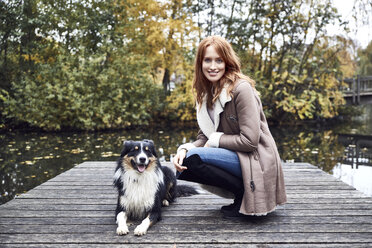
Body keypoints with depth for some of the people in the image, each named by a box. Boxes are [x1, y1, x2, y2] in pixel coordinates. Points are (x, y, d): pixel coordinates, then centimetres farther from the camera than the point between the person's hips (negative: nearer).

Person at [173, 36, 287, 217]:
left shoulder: (241, 89, -16)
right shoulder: (207, 93, 9)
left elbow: (250, 140, -20)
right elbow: (203, 137, 8)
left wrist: (215, 140, -9)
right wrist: (184, 149, -12)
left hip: (256, 161, -9)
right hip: (234, 157, 9)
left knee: (192, 159, -23)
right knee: (182, 166, -5)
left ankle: (245, 193, -6)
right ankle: (243, 192, 5)